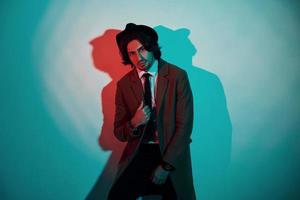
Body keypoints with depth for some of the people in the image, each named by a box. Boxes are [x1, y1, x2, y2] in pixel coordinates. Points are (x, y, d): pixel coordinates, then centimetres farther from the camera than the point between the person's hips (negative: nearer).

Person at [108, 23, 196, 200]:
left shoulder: (177, 76, -5)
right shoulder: (124, 84, 2)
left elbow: (184, 125, -8)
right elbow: (119, 133, 7)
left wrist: (166, 166, -14)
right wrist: (134, 123, -16)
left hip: (172, 153, -1)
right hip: (139, 153, 1)